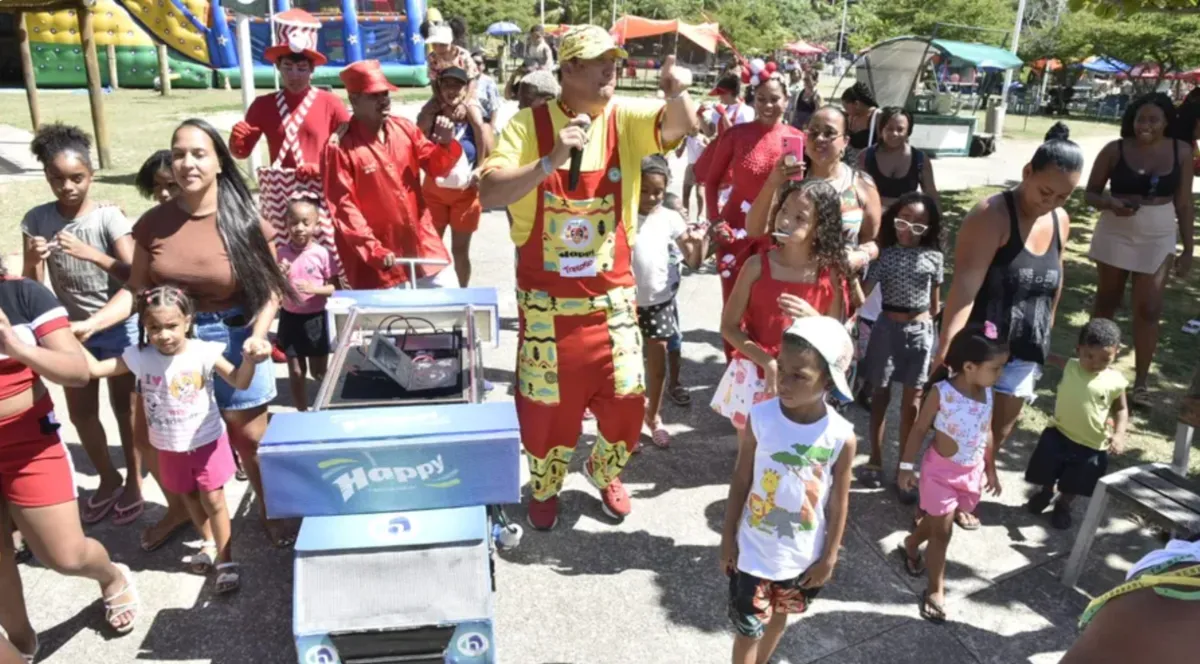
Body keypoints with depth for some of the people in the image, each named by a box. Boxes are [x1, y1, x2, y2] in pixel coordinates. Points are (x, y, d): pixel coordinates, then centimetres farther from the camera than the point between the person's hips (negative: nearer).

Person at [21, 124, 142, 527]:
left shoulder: (108, 216, -15)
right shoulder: (36, 220, -5)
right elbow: (31, 286, -3)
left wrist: (89, 253, -34)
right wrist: (33, 261, -24)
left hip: (119, 326, -4)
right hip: (72, 329, 4)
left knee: (124, 406, 10)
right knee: (80, 412, 14)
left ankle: (133, 481, 27)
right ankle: (107, 479, 34)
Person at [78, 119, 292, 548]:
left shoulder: (245, 222, -10)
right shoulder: (154, 222, -3)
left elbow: (270, 287, -7)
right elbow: (136, 288, 1)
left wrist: (258, 335, -21)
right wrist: (91, 323, -12)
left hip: (232, 343, -3)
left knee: (250, 440, 9)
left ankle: (268, 510, 36)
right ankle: (179, 508, 43)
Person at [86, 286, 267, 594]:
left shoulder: (203, 352, -19)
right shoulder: (139, 357, -11)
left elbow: (239, 382, -23)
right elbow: (95, 368, -9)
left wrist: (249, 360, -42)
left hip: (207, 442, -4)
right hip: (170, 448, 4)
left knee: (213, 500, 2)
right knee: (190, 498, 21)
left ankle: (225, 561, 13)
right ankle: (209, 544, 42)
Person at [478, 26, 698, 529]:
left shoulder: (624, 117, -3)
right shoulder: (528, 124, -10)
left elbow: (680, 127, -19)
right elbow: (489, 194, -20)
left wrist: (676, 93, -40)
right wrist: (550, 162, -31)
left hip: (611, 296, 2)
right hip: (548, 301, -2)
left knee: (625, 400, 10)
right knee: (547, 405, 12)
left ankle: (605, 472, 42)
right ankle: (545, 488, 41)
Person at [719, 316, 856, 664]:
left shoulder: (842, 437, -20)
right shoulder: (760, 417, -21)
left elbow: (839, 503, -6)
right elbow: (740, 483, -8)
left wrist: (829, 558, 1)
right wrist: (728, 537, -2)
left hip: (804, 557, 2)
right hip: (754, 552, -1)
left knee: (779, 618, 26)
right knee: (748, 630, 13)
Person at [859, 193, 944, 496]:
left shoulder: (934, 258, 0)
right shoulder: (884, 254, -6)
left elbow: (935, 300, 10)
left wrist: (929, 322, 13)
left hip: (921, 331, 1)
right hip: (888, 328, -1)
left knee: (912, 402, 7)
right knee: (880, 395, 11)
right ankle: (875, 461, 25)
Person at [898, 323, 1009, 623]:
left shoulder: (987, 392, -5)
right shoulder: (941, 392, -23)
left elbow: (987, 433, 7)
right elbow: (919, 430, -13)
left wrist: (991, 470, 14)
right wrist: (906, 467, -10)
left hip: (971, 471, 6)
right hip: (941, 470, -6)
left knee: (938, 520, 22)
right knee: (942, 531, 2)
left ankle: (910, 545, 51)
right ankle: (936, 590, 18)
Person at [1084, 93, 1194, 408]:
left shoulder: (1181, 152, -3)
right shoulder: (1115, 150, -9)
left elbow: (1184, 204, 2)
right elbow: (1091, 193, -2)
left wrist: (1188, 249, 2)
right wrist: (1111, 204, -25)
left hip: (1158, 239, 1)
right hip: (1116, 234, -1)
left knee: (1149, 309, -1)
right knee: (1107, 300, 13)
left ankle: (1141, 381, 8)